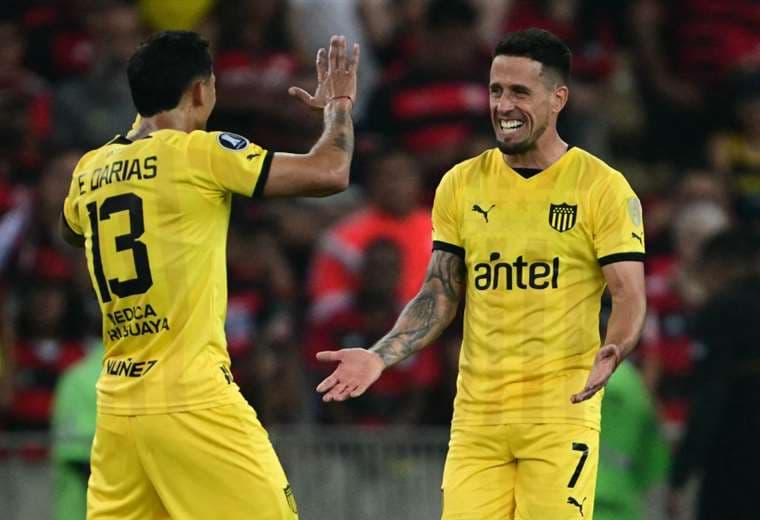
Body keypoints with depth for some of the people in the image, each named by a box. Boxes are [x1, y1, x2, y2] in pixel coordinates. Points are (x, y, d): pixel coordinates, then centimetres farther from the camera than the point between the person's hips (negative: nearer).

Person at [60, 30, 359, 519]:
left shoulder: (91, 170, 11)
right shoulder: (198, 152, -7)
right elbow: (329, 172, -9)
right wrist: (339, 105, 11)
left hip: (117, 403, 7)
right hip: (191, 402, -7)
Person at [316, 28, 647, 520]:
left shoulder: (603, 187, -3)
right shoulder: (461, 184, 10)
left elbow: (630, 298, -6)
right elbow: (439, 296, 14)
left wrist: (613, 351, -27)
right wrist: (380, 357, -1)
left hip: (561, 412, -4)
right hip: (477, 417, 4)